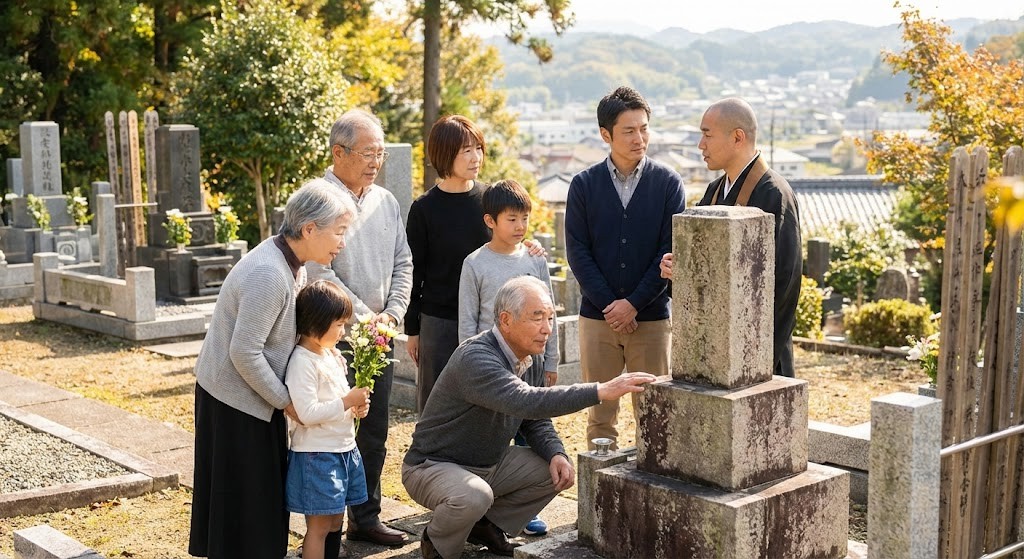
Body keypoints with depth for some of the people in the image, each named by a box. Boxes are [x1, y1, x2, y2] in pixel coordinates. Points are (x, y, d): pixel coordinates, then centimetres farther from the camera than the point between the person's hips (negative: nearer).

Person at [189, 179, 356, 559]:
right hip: (233, 397, -9)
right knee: (242, 498, 2)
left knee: (263, 493, 17)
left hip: (256, 395, 9)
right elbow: (244, 352, -27)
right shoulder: (267, 274, -28)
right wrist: (284, 400, -16)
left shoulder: (294, 263, 1)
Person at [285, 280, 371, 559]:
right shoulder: (302, 362, -19)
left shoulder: (332, 355, 9)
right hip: (316, 455, -9)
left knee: (336, 520, 16)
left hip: (343, 449, 9)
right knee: (319, 526, -1)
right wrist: (347, 402, -21)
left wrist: (357, 406, 3)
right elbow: (307, 413, -24)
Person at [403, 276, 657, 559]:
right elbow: (525, 402, -44)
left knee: (558, 471, 0)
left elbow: (536, 420, 9)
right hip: (433, 466, -8)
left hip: (490, 462, 8)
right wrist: (601, 391, -47)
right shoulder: (475, 358, -30)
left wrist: (556, 454, -13)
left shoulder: (532, 362, 0)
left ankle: (486, 525, 14)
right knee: (474, 496, -37)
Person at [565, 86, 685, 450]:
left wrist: (633, 304, -11)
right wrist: (610, 306, -9)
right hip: (597, 318, 1)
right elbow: (577, 253, 0)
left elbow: (671, 251, -3)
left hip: (652, 318, -1)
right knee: (600, 416, 7)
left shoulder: (668, 183, 1)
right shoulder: (584, 184, 3)